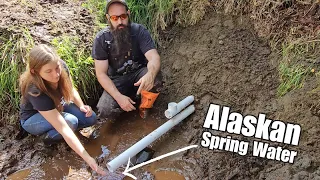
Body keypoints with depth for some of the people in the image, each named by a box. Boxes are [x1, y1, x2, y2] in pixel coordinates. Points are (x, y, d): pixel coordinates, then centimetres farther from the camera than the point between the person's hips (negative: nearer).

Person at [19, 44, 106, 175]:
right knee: (71, 121, -33)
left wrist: (81, 106, -22)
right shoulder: (36, 91, -41)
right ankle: (50, 136, -2)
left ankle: (52, 131, 3)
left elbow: (71, 89, -3)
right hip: (32, 119, -6)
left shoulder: (61, 67, -27)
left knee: (91, 119, -14)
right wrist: (87, 158, -47)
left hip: (57, 105, 6)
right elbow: (64, 129, -44)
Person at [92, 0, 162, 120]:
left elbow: (154, 57, -27)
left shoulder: (139, 30, -16)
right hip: (117, 80, 0)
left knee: (155, 80, -34)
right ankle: (134, 99, 7)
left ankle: (144, 107, -1)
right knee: (105, 111, -24)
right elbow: (101, 73, -15)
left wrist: (150, 74, -53)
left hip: (139, 73, 0)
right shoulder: (101, 39, -15)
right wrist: (119, 97, -29)